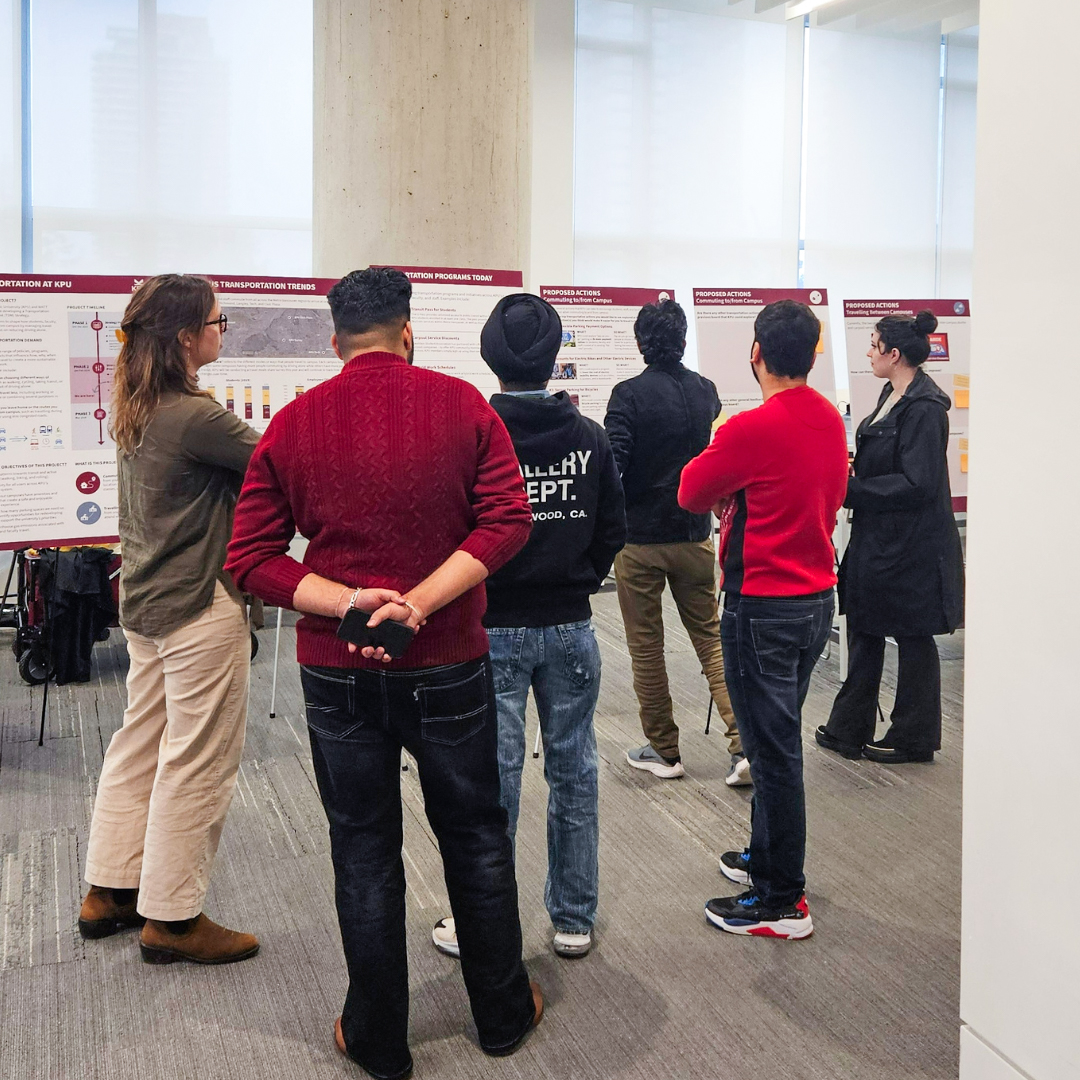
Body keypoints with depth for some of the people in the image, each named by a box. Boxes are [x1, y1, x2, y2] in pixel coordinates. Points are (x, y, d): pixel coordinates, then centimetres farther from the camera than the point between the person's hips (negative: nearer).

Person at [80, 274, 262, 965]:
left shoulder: (137, 411, 7)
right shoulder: (195, 417, -22)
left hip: (146, 601, 9)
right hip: (201, 609, -9)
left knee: (141, 744, 18)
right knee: (198, 763, 2)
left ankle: (111, 890, 30)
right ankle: (173, 917, 13)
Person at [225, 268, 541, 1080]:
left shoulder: (293, 424, -2)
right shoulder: (463, 405, -4)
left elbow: (251, 558, -7)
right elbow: (509, 520, -13)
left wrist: (346, 601, -15)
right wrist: (420, 601, -17)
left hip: (338, 674, 0)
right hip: (449, 666, 0)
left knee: (365, 852, 12)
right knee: (475, 836, 16)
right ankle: (503, 1015, 31)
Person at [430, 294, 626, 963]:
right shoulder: (589, 438, -3)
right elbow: (613, 531, 2)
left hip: (494, 629, -2)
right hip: (571, 629, 2)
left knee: (493, 778, 6)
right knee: (574, 771, 12)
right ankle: (574, 920, 22)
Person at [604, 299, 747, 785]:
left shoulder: (629, 395, -13)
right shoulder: (705, 391, 3)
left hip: (640, 537, -4)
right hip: (695, 535, 4)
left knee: (646, 647, 9)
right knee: (711, 638, 11)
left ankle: (664, 750, 18)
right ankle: (744, 743, 0)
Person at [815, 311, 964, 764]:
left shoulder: (924, 408, -19)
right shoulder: (893, 396, 9)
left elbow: (917, 484, -23)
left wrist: (852, 490, -20)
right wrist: (848, 481, 2)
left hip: (911, 545, -9)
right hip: (877, 539, 9)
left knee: (912, 637, 5)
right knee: (863, 629, 13)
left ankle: (914, 738, 20)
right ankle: (850, 731, 23)